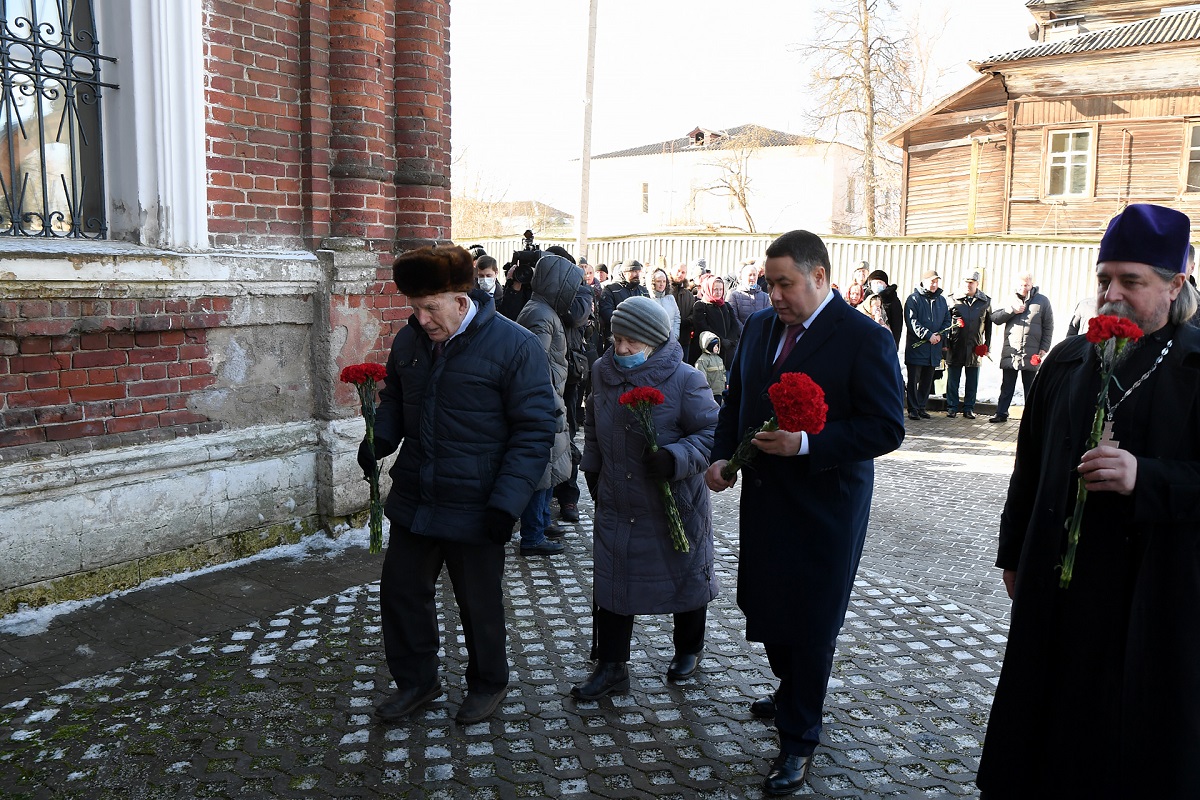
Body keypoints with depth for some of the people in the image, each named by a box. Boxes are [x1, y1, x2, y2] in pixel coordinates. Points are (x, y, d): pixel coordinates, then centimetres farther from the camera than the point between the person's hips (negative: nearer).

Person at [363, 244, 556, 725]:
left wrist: (507, 501, -22)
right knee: (400, 593, 16)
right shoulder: (409, 341, 2)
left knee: (480, 605, 12)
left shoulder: (514, 346, -16)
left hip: (473, 509, -5)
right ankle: (415, 680, 38)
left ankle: (488, 685, 37)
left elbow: (534, 432, -15)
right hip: (412, 502, 6)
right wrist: (380, 438, -3)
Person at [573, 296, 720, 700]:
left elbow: (712, 432, -15)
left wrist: (675, 458, -30)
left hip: (675, 505, -4)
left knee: (685, 577, 15)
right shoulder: (603, 372, 0)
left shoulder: (684, 380, -17)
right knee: (611, 582, 7)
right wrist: (592, 468, 17)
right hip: (616, 504, 4)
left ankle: (689, 649, 39)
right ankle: (611, 667, 20)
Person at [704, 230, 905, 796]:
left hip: (823, 510, -6)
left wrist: (805, 444, -25)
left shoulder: (865, 339, -13)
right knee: (766, 607, 18)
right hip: (763, 499, 6)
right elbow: (736, 401, 16)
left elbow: (886, 428, -16)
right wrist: (722, 455, -1)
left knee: (809, 626, 5)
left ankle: (799, 739, 24)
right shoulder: (759, 327, 7)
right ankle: (791, 694, 46)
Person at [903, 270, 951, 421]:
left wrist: (940, 335, -4)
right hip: (916, 347, -5)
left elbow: (947, 321, 15)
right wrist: (928, 335, -17)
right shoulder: (914, 299, -4)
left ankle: (921, 407, 20)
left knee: (927, 380, 10)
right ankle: (913, 409, 4)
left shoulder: (941, 300, 13)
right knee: (914, 379, -2)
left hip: (934, 349, 5)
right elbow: (911, 321, -12)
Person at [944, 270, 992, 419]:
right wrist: (945, 342, -2)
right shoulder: (953, 300, 0)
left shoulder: (985, 301, 6)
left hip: (975, 348, 1)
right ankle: (952, 407, 13)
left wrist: (987, 345, 7)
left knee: (972, 381, 7)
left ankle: (969, 408, 16)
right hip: (955, 346, -1)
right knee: (952, 380, 4)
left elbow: (989, 325, 11)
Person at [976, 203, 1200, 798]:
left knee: (1139, 728, 9)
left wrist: (1145, 479, -27)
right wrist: (1014, 553, 14)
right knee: (1047, 715, 13)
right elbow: (1029, 465, 12)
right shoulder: (1068, 361, 6)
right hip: (1057, 582, 4)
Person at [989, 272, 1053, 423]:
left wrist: (1044, 348, -2)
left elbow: (1048, 327, 5)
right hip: (1010, 352, 1)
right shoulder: (1011, 299, 9)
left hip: (1031, 354, -1)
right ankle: (1001, 413, 13)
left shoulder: (1042, 301, 4)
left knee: (1031, 387, 8)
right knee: (1006, 386, 7)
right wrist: (1011, 310, -13)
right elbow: (995, 318, 2)